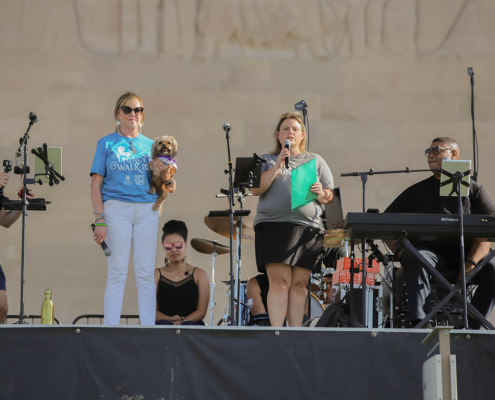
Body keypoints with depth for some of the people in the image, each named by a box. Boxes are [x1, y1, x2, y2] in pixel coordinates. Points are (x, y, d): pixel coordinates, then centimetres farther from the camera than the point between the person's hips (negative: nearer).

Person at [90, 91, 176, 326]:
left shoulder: (150, 146, 15)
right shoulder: (107, 144, 8)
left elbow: (169, 189, 14)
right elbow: (96, 184, 1)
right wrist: (100, 219, -8)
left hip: (147, 209, 3)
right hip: (116, 208, -3)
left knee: (146, 273, 1)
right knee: (117, 271, -6)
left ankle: (148, 327, 2)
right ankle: (110, 328, -4)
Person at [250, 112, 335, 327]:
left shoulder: (316, 162, 19)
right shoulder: (267, 161, 16)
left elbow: (331, 196, 15)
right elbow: (256, 189, 0)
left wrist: (321, 194, -8)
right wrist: (277, 166, -9)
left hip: (308, 228, 1)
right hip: (273, 226, -1)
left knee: (299, 284, -2)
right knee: (279, 282, -13)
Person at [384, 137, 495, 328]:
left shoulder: (473, 189, 14)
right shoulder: (416, 191, 19)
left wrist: (472, 261, -18)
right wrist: (400, 251, -8)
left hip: (465, 251, 0)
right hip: (429, 251, 0)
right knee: (415, 260, -35)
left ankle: (472, 326, -26)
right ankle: (418, 322, -45)